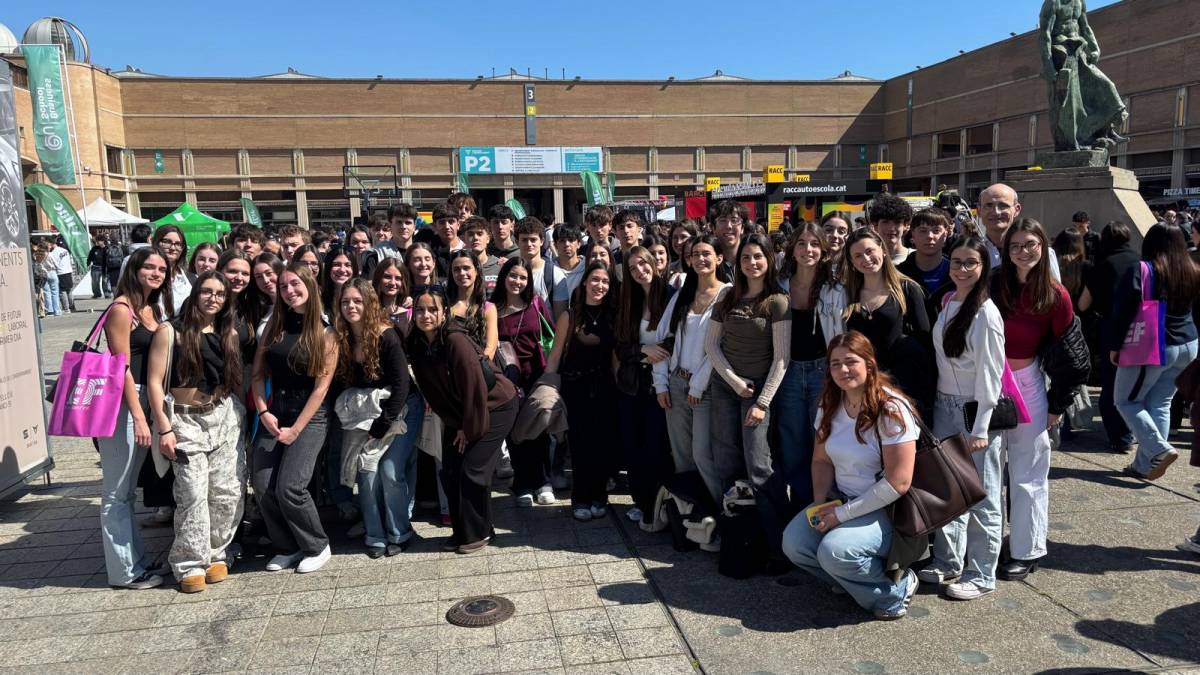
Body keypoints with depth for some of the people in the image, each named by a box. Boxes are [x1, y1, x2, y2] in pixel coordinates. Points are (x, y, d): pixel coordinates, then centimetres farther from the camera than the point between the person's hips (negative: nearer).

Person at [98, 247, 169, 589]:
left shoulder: (154, 309, 13)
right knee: (117, 491, 1)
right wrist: (138, 416, -20)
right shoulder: (122, 309, -11)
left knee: (129, 489, 18)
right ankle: (125, 571, 8)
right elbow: (122, 367, -16)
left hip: (144, 399, 9)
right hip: (120, 402, -9)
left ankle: (137, 558, 28)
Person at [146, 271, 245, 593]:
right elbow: (154, 381, -6)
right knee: (193, 495, -8)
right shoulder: (171, 331, -3)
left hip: (225, 418, 4)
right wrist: (164, 429, -11)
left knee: (228, 493, 2)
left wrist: (239, 415, 5)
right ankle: (190, 563, 7)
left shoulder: (230, 333, 10)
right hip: (186, 421, -4)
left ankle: (215, 554, 20)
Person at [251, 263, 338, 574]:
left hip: (309, 418, -4)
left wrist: (296, 429, -12)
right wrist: (263, 412, -7)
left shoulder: (325, 334, -5)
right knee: (263, 487, -4)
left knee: (289, 487, -15)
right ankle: (287, 547, 17)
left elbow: (321, 386, -9)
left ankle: (317, 546, 8)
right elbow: (258, 373, 7)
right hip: (272, 416, 5)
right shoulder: (274, 325, 8)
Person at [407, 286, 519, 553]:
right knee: (450, 472, 5)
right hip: (459, 416, 7)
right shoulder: (416, 346, -6)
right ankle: (462, 531, 22)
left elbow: (475, 388, -24)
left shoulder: (456, 341, -27)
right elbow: (431, 389, 3)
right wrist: (458, 425, 1)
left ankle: (479, 533, 9)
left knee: (473, 470, -9)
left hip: (495, 407, -7)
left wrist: (469, 429, -16)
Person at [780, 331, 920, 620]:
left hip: (885, 510, -7)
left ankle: (894, 592, -1)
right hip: (840, 499, 7)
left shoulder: (891, 410, -19)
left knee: (834, 550, -29)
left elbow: (898, 483, -21)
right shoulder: (830, 406, 3)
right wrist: (820, 503, -7)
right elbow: (821, 460, 11)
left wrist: (843, 514, -19)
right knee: (793, 543, -14)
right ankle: (852, 577, 11)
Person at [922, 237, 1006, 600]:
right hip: (945, 407, 7)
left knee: (980, 495, 3)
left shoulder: (985, 313, -14)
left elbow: (989, 374, -15)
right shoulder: (946, 303, 8)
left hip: (976, 412, -7)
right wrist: (939, 404, 12)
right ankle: (948, 562, 29)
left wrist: (980, 428, -15)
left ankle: (981, 575, 16)